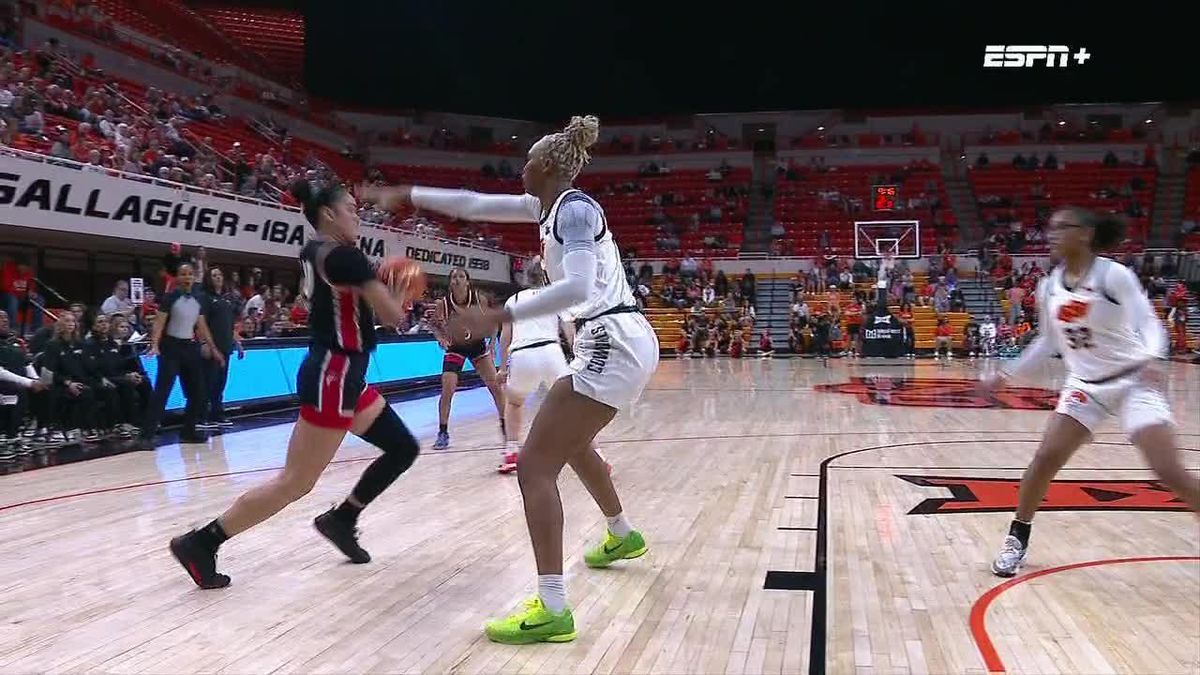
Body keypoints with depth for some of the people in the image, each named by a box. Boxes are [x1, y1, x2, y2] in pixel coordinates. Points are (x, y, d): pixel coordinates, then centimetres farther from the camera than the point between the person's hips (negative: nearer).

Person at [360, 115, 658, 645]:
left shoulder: (574, 208, -12)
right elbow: (474, 204, 21)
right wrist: (409, 195, 21)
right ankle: (622, 536, 51)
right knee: (572, 444, 31)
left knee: (535, 464, -12)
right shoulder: (550, 206, 15)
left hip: (612, 344, -10)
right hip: (617, 343, 10)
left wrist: (498, 317, -31)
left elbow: (577, 287, -27)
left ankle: (552, 610, -15)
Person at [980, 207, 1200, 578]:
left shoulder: (1113, 275, -14)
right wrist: (1005, 374, 13)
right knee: (1046, 457, -7)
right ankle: (1018, 538, 10)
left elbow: (1148, 322, -20)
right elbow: (1046, 343, 14)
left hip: (1133, 382, -4)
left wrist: (1153, 359, -41)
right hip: (1085, 384, 4)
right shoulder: (1048, 287, 2)